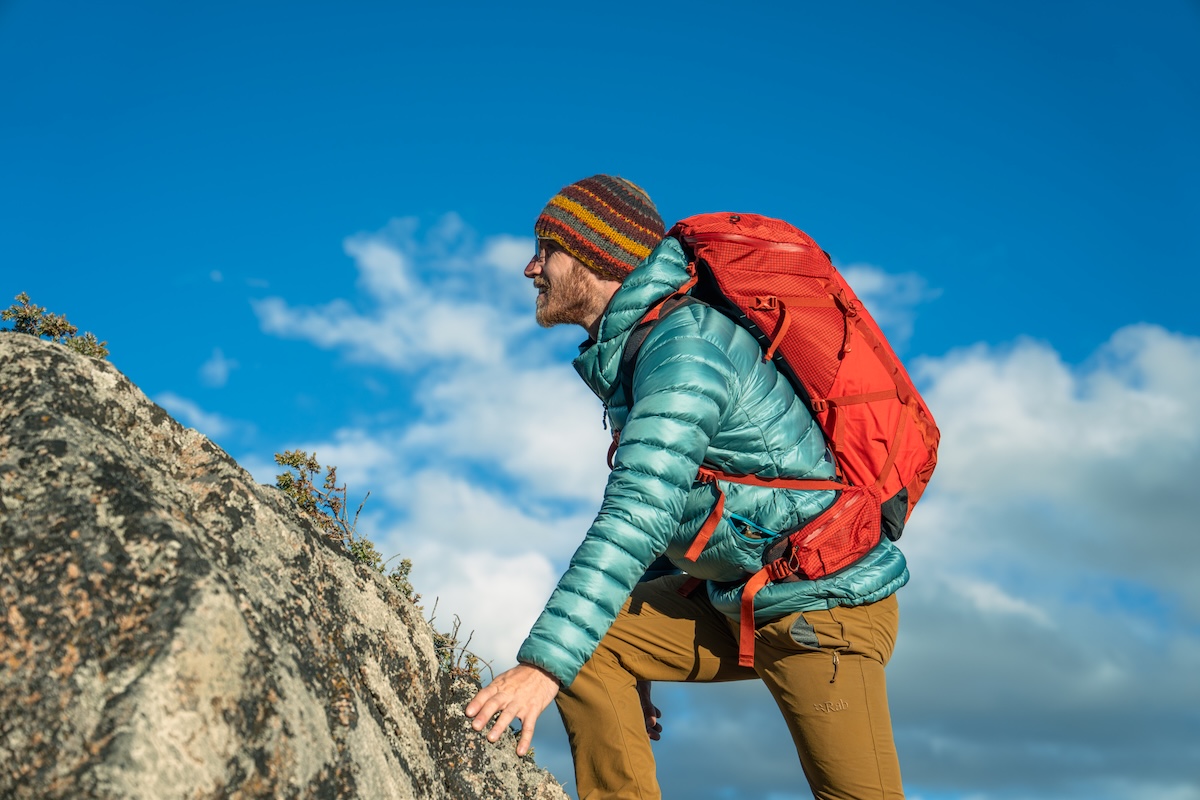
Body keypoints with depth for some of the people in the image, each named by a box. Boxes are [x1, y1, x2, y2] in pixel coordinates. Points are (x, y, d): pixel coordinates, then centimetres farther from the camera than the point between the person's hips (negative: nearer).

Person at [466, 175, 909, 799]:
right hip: (734, 601, 9)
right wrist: (640, 659, 19)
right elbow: (661, 506, 16)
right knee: (590, 647, -6)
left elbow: (637, 517, -33)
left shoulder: (686, 348, -22)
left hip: (826, 603, -8)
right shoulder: (629, 350, 8)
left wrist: (544, 662, -36)